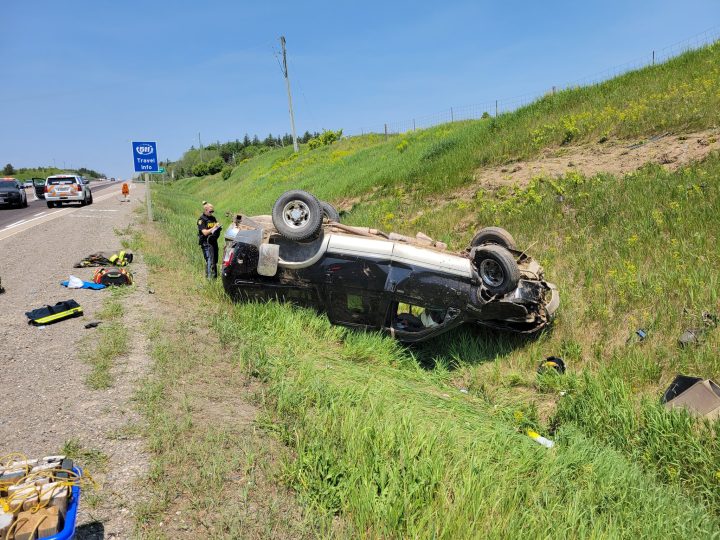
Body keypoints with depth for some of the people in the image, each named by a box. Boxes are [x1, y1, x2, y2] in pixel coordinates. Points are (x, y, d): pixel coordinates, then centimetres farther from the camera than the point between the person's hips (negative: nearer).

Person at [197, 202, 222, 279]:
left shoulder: (213, 218, 14)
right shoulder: (201, 220, -8)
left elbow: (216, 229, 24)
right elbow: (205, 232, -16)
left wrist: (218, 228, 2)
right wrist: (213, 228, -24)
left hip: (214, 241, 7)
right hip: (206, 243, -7)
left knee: (215, 260, 11)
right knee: (210, 259, -12)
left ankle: (215, 275, 20)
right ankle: (209, 277, -10)